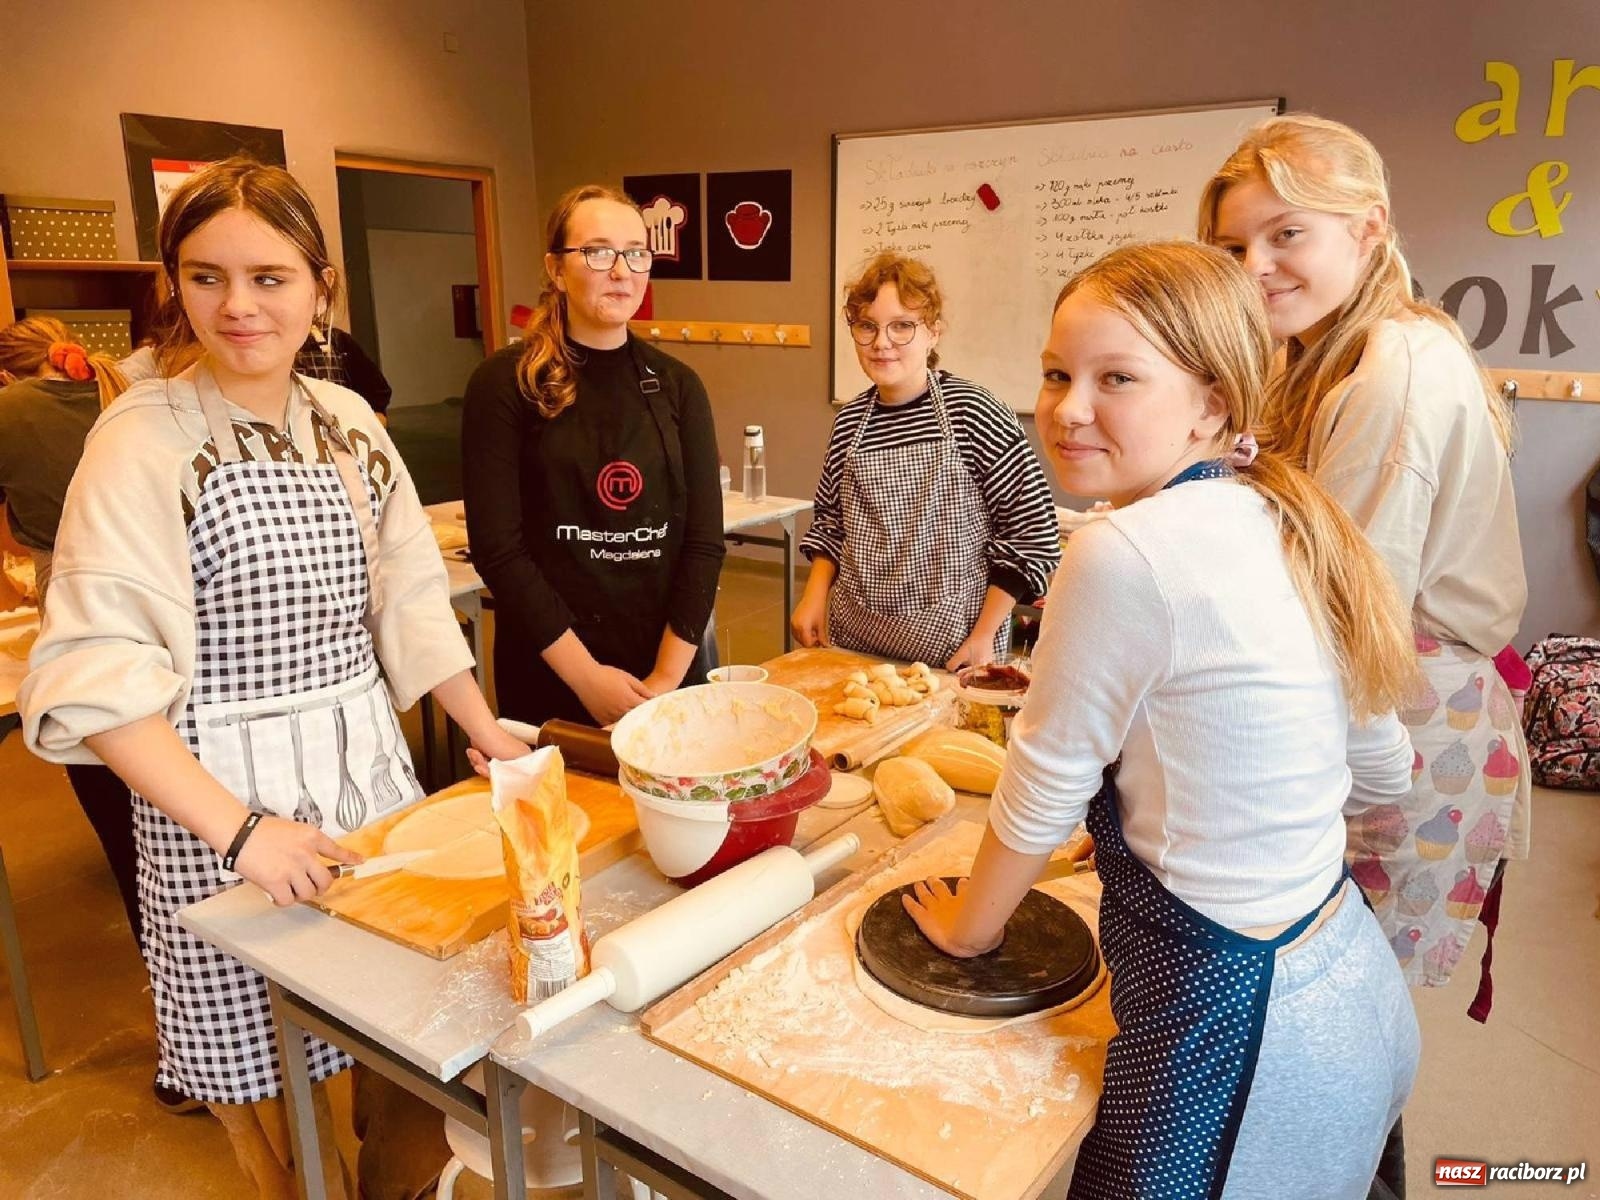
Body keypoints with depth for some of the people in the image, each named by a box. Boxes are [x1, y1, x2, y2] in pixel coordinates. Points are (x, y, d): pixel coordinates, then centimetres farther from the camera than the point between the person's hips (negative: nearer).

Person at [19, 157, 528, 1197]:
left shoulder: (348, 421, 5)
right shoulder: (146, 438, -11)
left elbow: (408, 595, 8)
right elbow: (95, 670, -18)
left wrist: (486, 730, 5)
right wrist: (238, 827, -23)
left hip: (372, 771, 5)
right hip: (222, 798, -5)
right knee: (270, 1068, 10)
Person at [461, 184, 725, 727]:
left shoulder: (677, 385, 4)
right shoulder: (506, 382, -6)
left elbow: (704, 541, -2)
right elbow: (496, 546, -11)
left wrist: (667, 677, -10)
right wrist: (587, 677, -15)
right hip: (551, 680, -3)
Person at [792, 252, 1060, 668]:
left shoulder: (974, 414, -14)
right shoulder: (849, 421, 0)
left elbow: (1033, 531, -11)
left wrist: (983, 637, -11)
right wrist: (815, 594, 1)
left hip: (950, 648, -4)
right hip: (854, 639, 4)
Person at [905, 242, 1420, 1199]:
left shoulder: (1129, 553, -25)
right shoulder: (1287, 523, 0)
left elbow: (1046, 788, -14)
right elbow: (1383, 778, 10)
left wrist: (967, 924, 4)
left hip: (1233, 1029, -7)